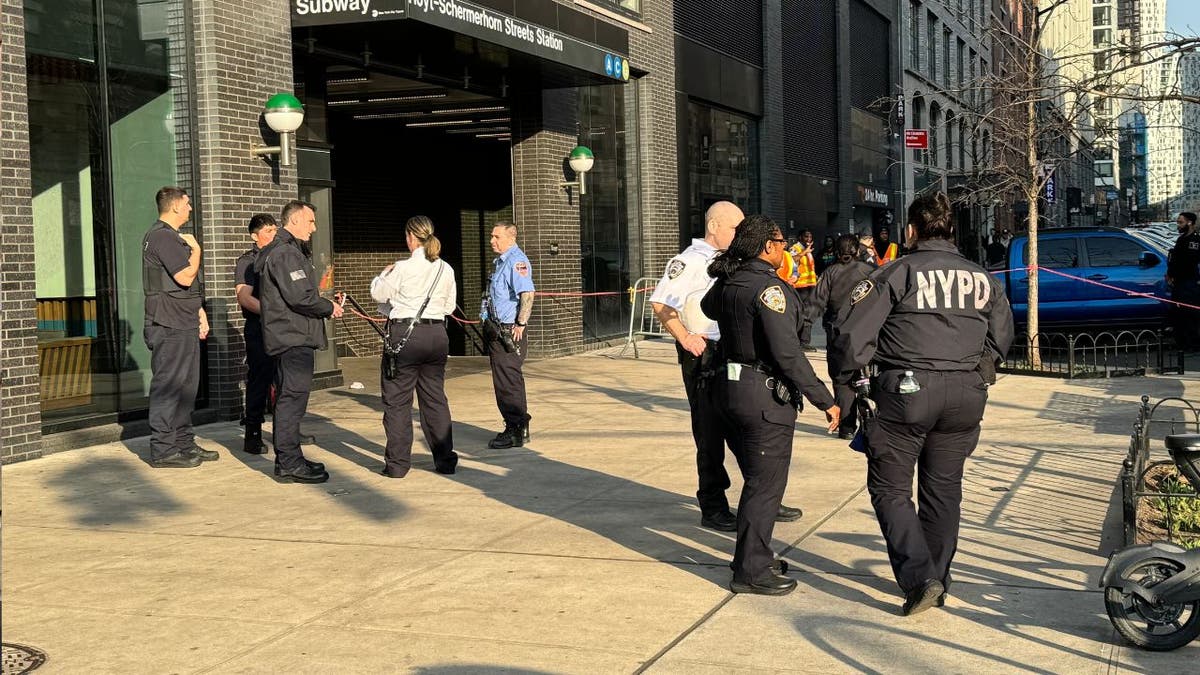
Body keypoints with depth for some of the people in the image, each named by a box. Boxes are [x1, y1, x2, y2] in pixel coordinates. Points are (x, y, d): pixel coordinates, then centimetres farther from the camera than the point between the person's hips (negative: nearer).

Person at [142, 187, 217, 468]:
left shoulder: (173, 236, 21)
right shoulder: (161, 236, -14)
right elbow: (185, 277, -20)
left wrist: (199, 312, 18)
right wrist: (196, 249, -5)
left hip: (184, 324, 11)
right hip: (169, 326, -11)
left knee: (186, 384, 14)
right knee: (168, 385, -8)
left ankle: (184, 443, 21)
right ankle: (163, 450, -5)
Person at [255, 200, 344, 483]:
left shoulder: (283, 251, 21)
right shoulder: (285, 253, -14)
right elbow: (300, 297, -21)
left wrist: (325, 306, 14)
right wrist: (330, 307, -7)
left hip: (288, 338, 11)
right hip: (293, 337, -11)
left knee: (288, 397, 14)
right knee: (292, 397, -9)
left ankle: (288, 459, 21)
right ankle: (289, 463, -8)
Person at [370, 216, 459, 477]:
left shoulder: (403, 268, -12)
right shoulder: (445, 269, 3)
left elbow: (379, 294, 0)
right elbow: (450, 306, 11)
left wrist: (384, 273, 18)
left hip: (404, 335, -5)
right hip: (437, 335, 5)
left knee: (397, 401, 4)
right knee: (435, 397, 13)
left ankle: (397, 463, 6)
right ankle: (445, 459, 15)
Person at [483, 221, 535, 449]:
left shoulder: (517, 261, -15)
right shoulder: (499, 261, 17)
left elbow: (527, 294, -24)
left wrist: (520, 325, -25)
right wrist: (489, 323, 21)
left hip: (511, 331, -10)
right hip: (496, 330, 10)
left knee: (508, 381, -7)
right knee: (502, 380, 14)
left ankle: (517, 432, -2)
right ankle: (515, 427, 23)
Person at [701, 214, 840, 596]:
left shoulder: (726, 283, 7)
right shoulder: (770, 288, -18)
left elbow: (708, 307, 31)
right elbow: (787, 353, -22)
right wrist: (824, 400, -17)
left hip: (729, 388, 9)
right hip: (764, 396, -9)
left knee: (756, 478, 21)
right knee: (766, 484, 0)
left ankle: (754, 555, 32)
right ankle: (751, 572, 6)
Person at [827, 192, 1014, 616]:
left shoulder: (897, 274, -6)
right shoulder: (982, 279, 10)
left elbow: (851, 334, -9)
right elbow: (1001, 337, 19)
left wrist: (845, 379, 6)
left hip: (906, 393, -5)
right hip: (965, 398, 5)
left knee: (890, 488, 5)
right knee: (943, 489, 16)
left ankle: (919, 577, -8)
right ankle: (938, 580, 24)